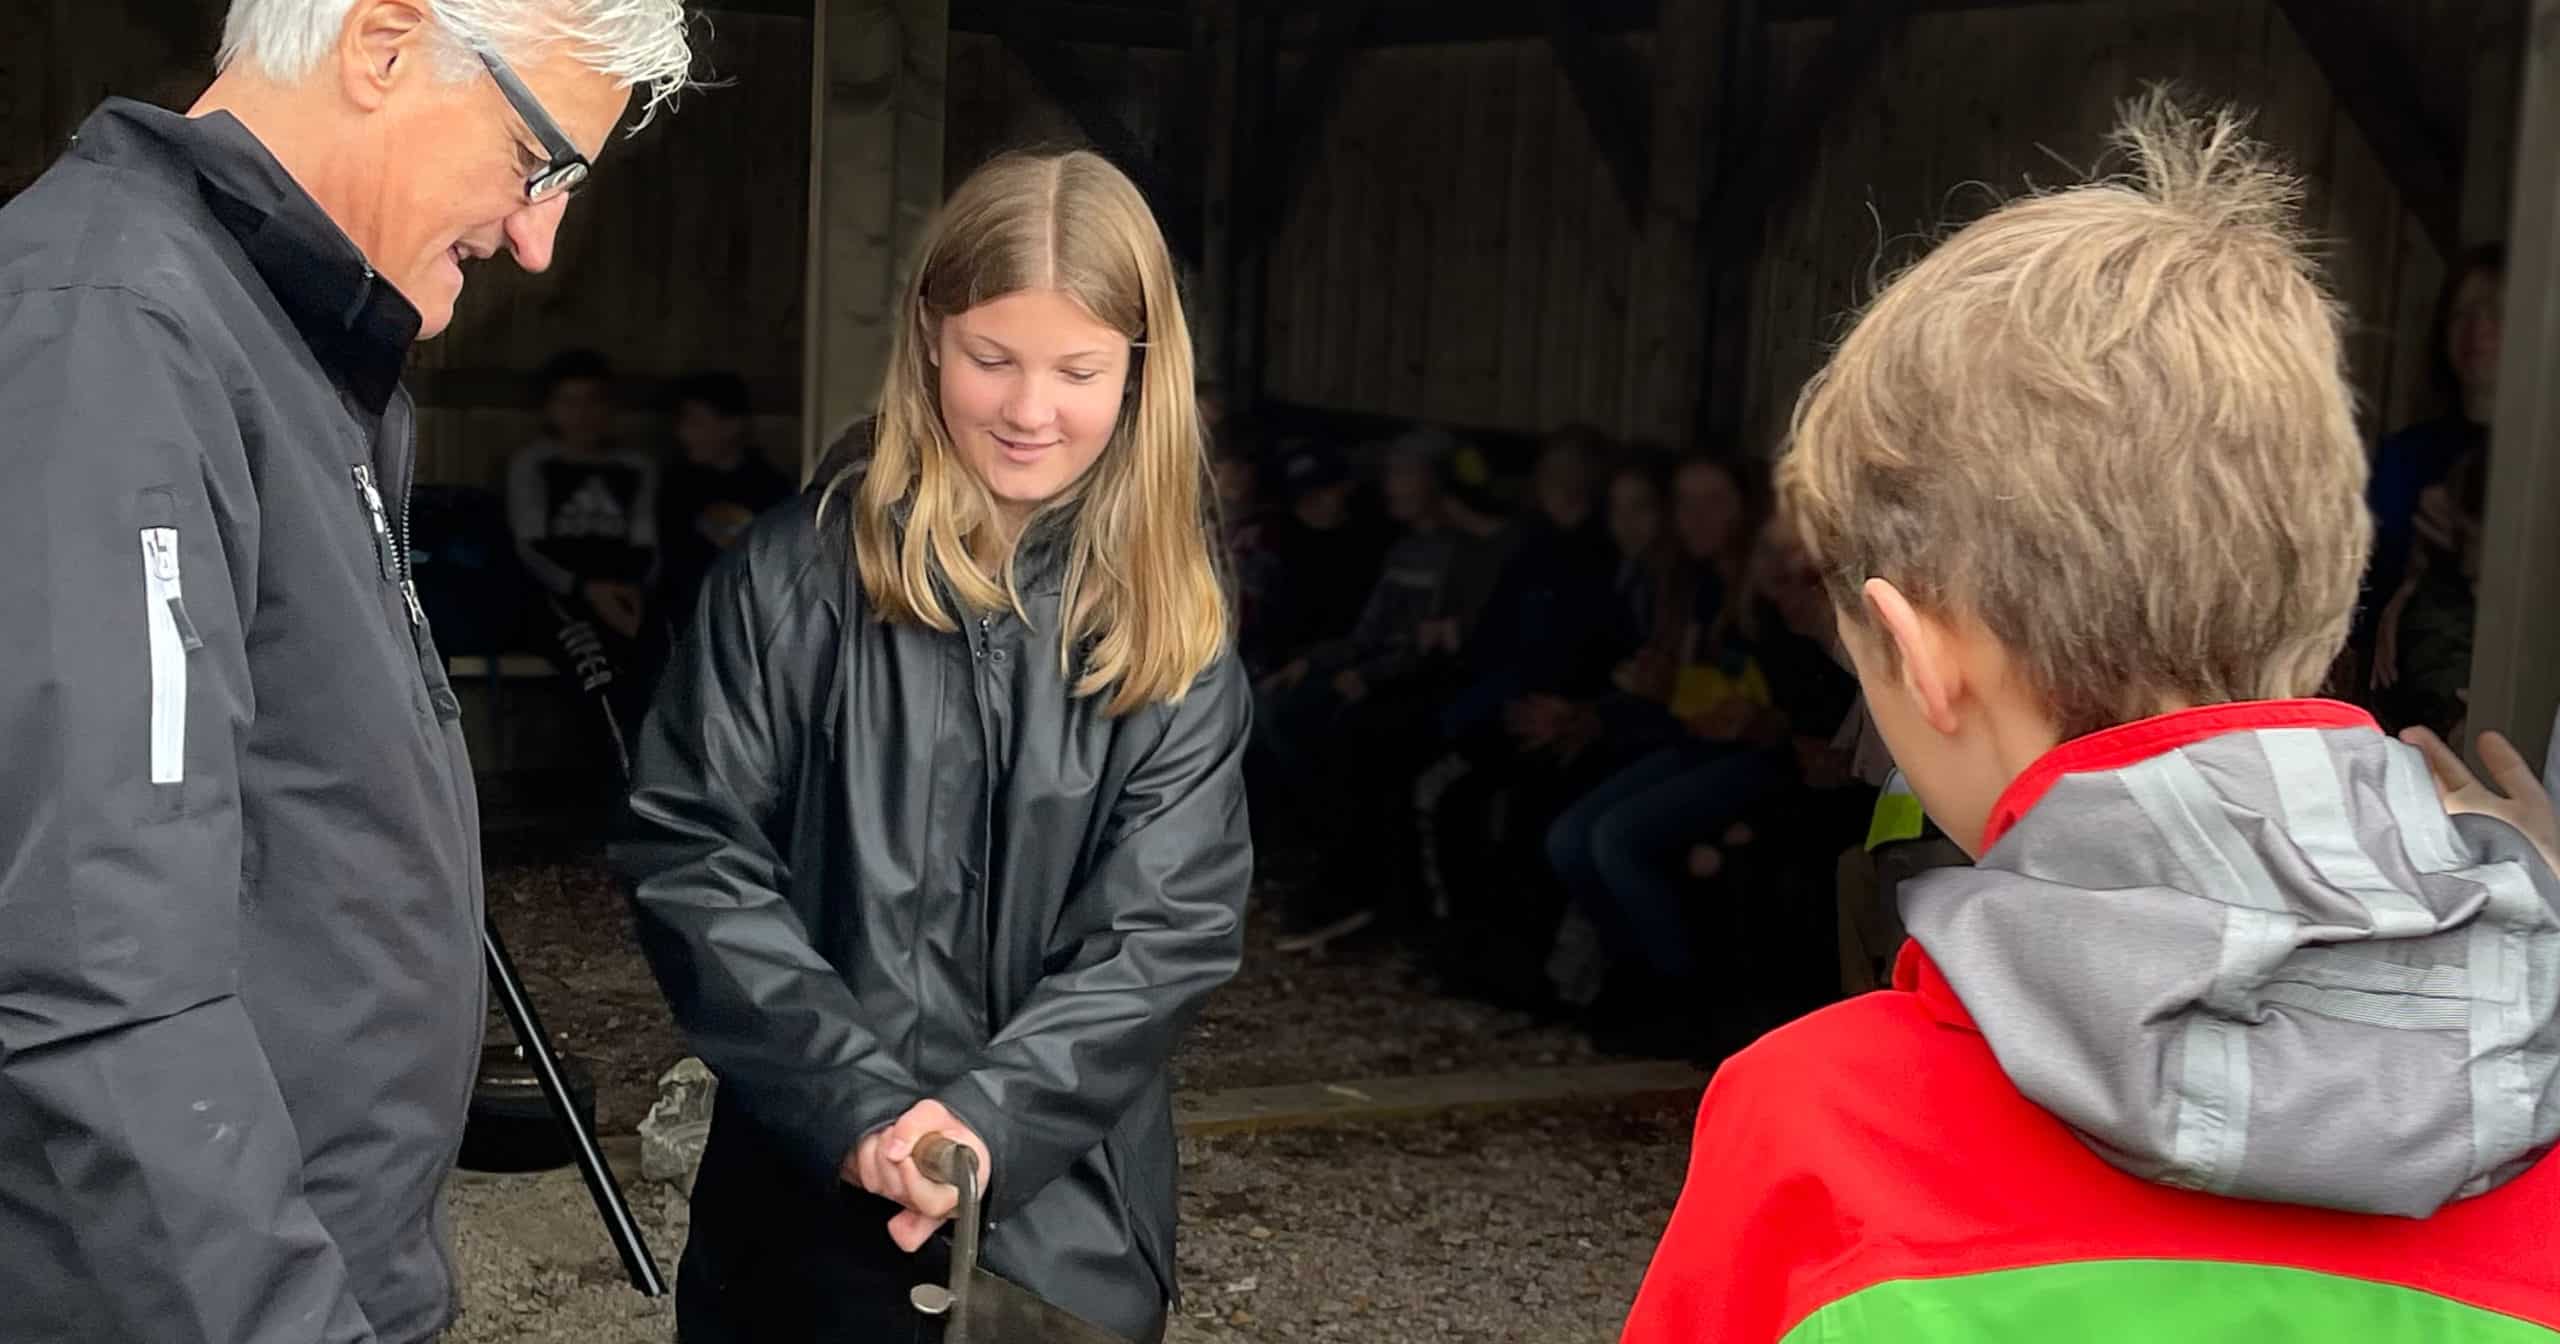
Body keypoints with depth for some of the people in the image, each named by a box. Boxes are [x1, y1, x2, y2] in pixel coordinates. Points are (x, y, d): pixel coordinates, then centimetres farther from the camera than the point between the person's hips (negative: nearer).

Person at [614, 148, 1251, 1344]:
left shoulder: (1176, 627, 0)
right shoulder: (796, 571, -4)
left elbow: (1171, 926, -6)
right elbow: (688, 858, -7)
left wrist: (991, 1117, -19)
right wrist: (855, 1102, -17)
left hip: (1065, 1213, 1)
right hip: (805, 1197, -1)